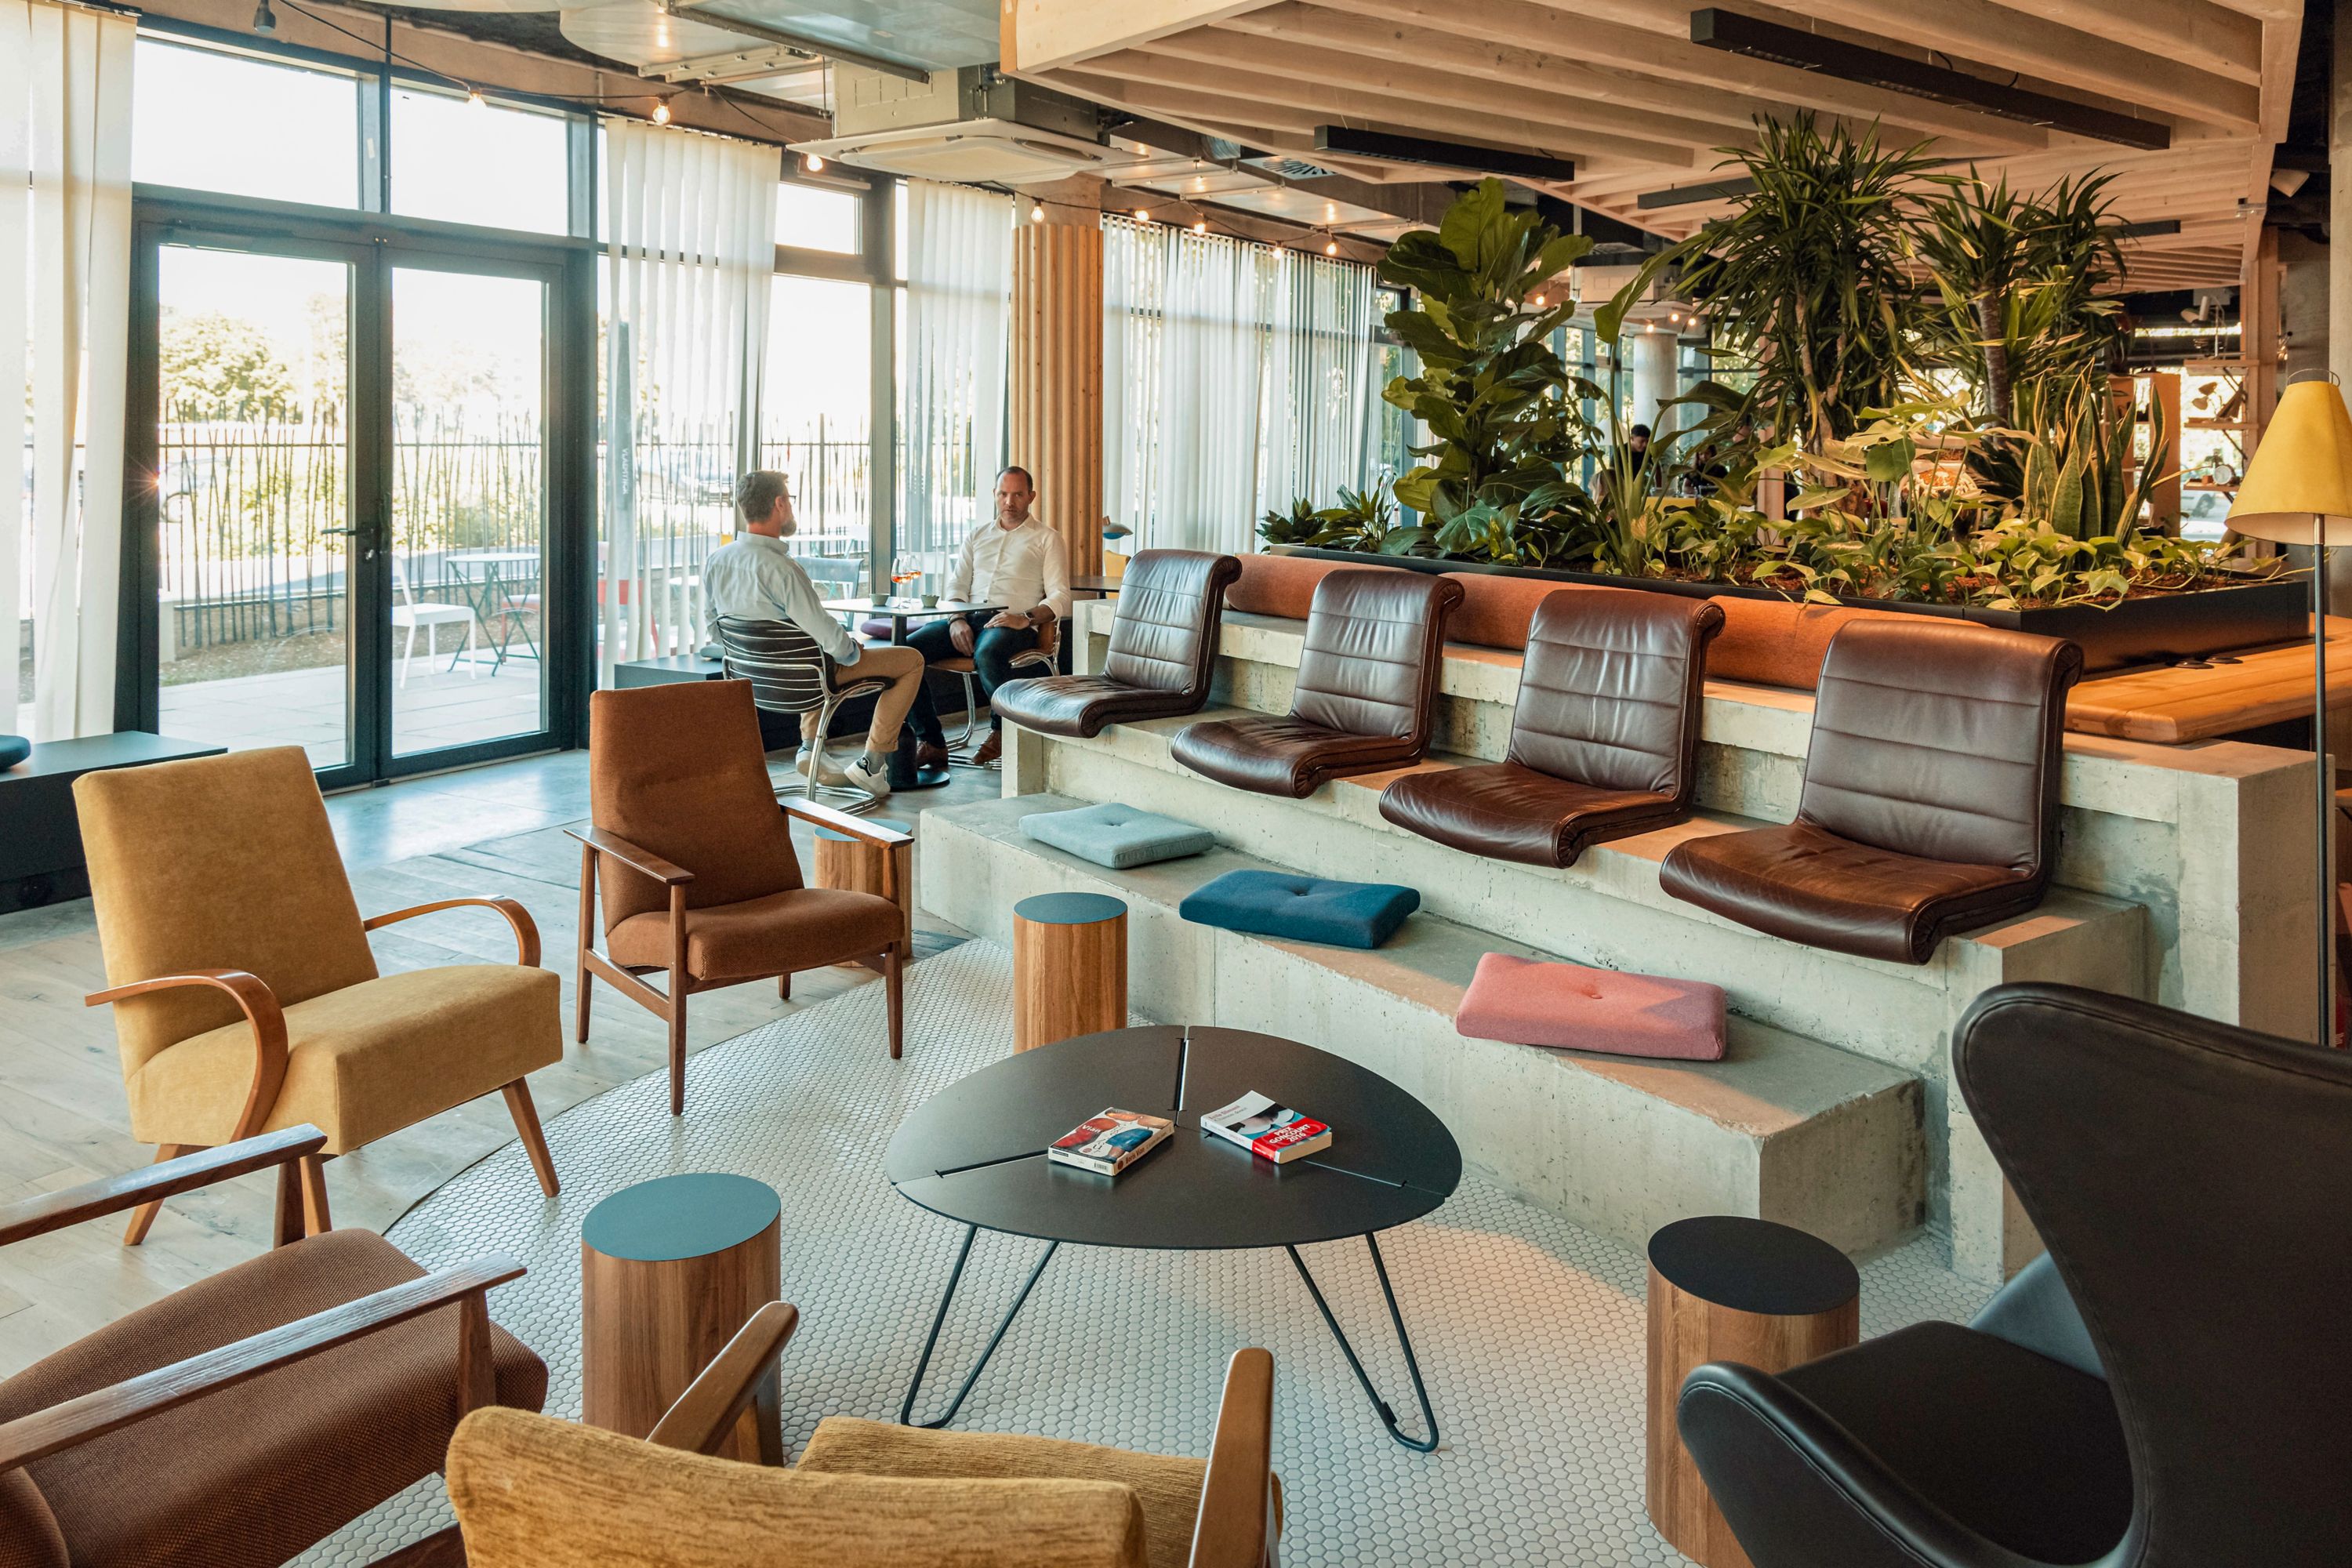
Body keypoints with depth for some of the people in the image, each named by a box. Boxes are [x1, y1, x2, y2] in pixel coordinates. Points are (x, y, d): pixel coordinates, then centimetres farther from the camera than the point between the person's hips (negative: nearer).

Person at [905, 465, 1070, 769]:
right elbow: (956, 584, 18)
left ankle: (1002, 730, -13)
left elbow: (1059, 598, 1)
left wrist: (1026, 618, -19)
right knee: (907, 648, -21)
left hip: (1013, 623, -5)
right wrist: (957, 620, -4)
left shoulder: (1047, 539, 11)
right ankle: (931, 741, -15)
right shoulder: (978, 535, 25)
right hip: (966, 619, 5)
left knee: (987, 654, -40)